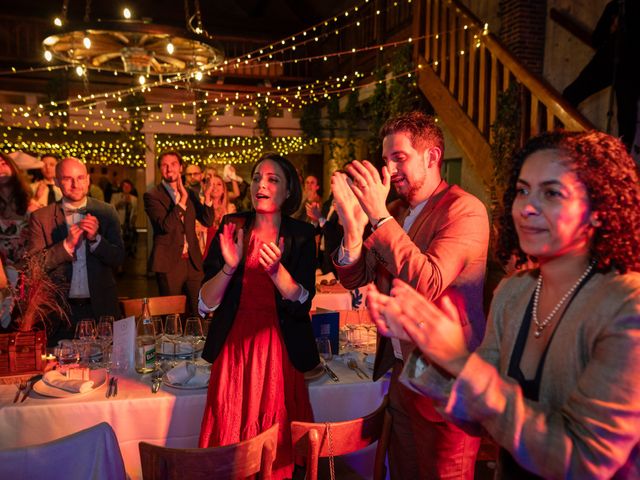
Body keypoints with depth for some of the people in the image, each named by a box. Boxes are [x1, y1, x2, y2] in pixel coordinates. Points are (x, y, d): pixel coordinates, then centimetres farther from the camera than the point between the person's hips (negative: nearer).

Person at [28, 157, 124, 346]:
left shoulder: (106, 212, 1)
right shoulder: (41, 217, -1)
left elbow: (118, 258, -1)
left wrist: (95, 238, -17)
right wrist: (67, 244, -20)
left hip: (101, 307, 1)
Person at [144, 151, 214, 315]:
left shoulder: (190, 194, 12)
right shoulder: (152, 196, -4)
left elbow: (207, 221, 4)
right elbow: (166, 226, -17)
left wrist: (207, 196, -11)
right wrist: (182, 199, -20)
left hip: (192, 262, 4)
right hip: (169, 263, -4)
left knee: (197, 314, 8)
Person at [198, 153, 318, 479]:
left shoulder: (300, 235, -2)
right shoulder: (232, 228, -1)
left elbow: (303, 303, -10)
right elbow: (205, 304, -5)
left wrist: (276, 270, -27)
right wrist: (229, 266, -21)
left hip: (280, 351, 0)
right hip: (233, 347, 1)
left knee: (278, 443, 11)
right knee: (230, 440, 9)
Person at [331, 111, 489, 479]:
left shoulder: (465, 209, -16)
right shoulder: (395, 211, 7)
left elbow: (429, 285, -28)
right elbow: (354, 278, 0)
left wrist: (379, 215, -28)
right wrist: (353, 223, -19)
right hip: (402, 369, 7)